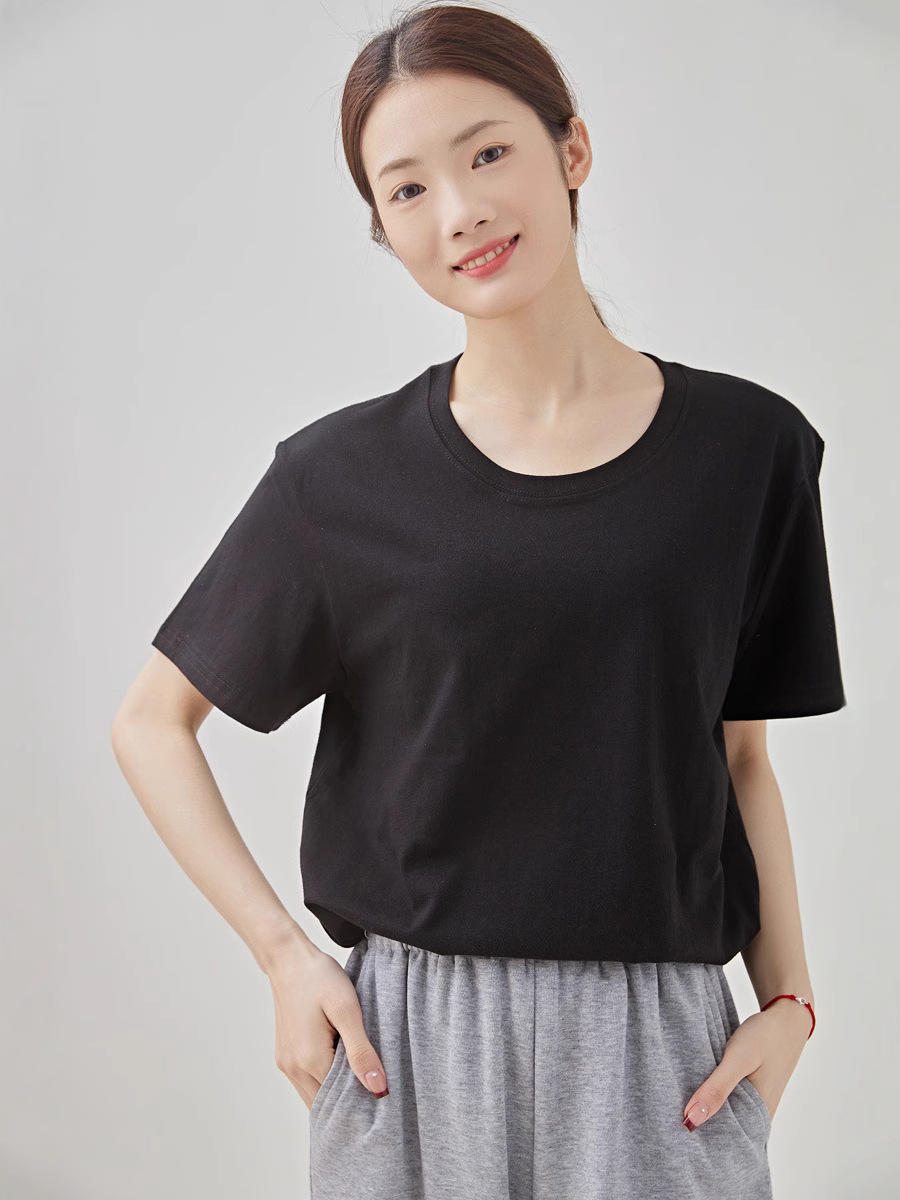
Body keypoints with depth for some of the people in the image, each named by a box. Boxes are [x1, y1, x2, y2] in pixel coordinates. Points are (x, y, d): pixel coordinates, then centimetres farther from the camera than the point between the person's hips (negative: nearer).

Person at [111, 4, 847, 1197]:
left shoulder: (749, 449, -2)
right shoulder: (341, 476, -5)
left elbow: (739, 755, 6)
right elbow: (152, 721, 3)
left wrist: (791, 1000, -3)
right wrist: (283, 955, -5)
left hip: (659, 1049, 1)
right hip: (410, 1045, 0)